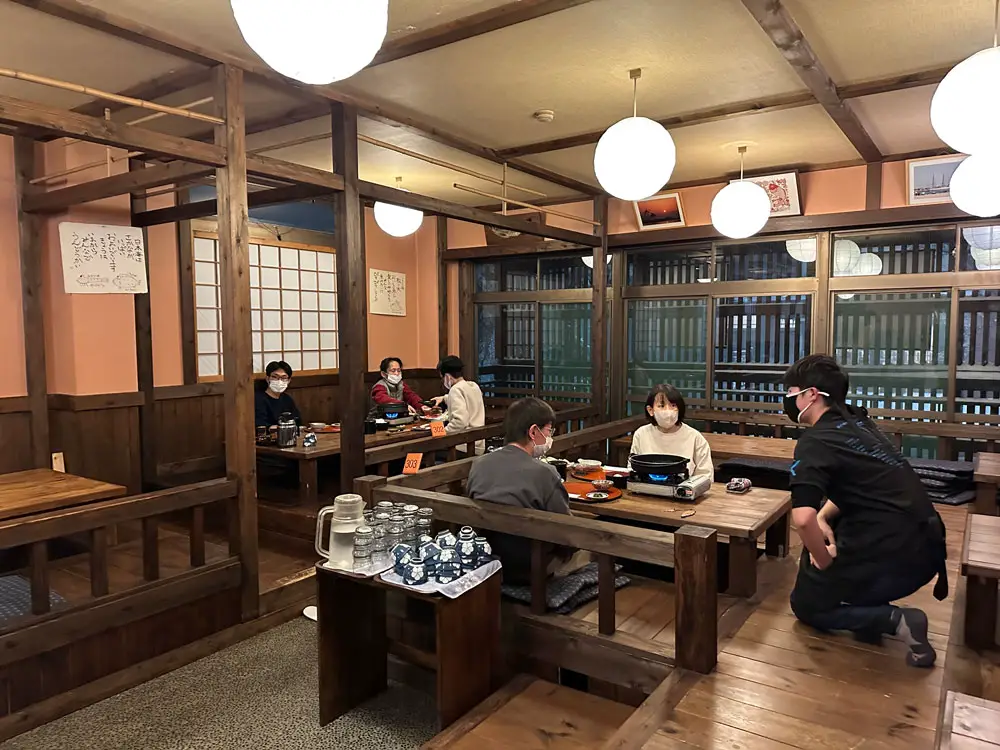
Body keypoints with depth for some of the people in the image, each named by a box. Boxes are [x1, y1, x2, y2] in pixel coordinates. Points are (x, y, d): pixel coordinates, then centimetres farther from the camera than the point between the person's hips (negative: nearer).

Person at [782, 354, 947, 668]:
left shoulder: (814, 442, -16)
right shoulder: (858, 421, 11)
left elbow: (802, 518, -31)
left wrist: (824, 561, -11)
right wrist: (823, 517, 10)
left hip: (893, 557, -8)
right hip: (925, 546, 8)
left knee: (806, 606, 13)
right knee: (821, 526, 28)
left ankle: (896, 620, -3)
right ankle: (867, 608, 23)